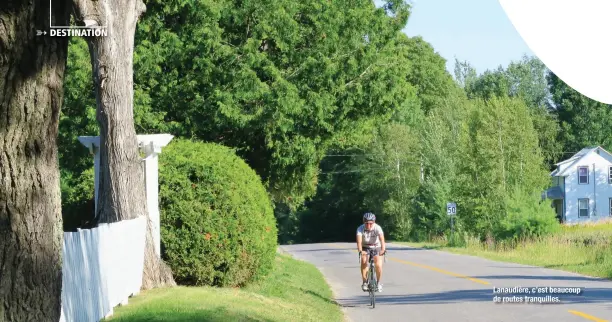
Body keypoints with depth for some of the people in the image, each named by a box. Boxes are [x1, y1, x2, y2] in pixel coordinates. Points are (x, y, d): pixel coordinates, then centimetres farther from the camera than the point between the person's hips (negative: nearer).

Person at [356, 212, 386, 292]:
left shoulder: (377, 228, -29)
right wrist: (360, 250, -59)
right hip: (365, 247, 0)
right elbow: (359, 241, -40)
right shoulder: (360, 229, -27)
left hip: (376, 247, 0)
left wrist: (383, 249, -60)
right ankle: (364, 282, -14)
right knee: (364, 261, -25)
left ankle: (378, 282, 7)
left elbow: (382, 239, -42)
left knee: (378, 265, -16)